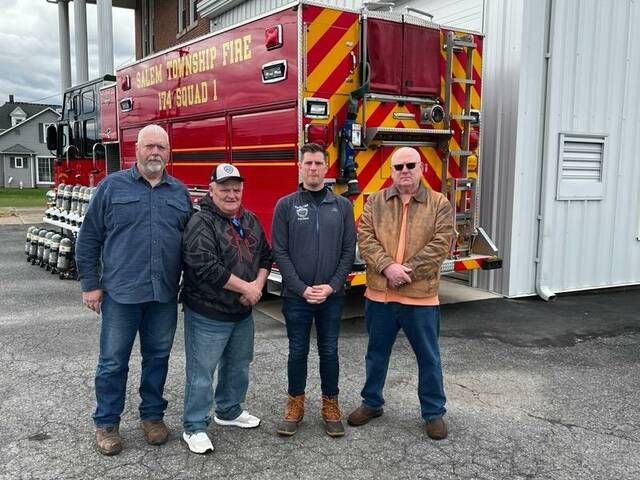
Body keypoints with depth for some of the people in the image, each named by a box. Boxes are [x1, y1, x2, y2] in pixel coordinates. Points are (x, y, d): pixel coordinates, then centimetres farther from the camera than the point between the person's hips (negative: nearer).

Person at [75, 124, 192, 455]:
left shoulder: (180, 192, 9)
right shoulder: (111, 186, 1)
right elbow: (89, 238, 1)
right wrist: (90, 284, -2)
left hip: (164, 295, 3)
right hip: (120, 292, -2)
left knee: (158, 357, 13)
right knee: (113, 361, 6)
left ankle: (153, 415, 30)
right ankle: (106, 422, 23)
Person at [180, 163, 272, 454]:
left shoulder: (250, 220, 8)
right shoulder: (202, 223, -17)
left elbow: (265, 255, 12)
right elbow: (206, 266, -27)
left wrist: (259, 283, -7)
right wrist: (246, 287, -20)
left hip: (242, 313, 8)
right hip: (208, 314, -7)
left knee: (238, 366, 21)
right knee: (202, 371, 2)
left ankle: (229, 411, 40)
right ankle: (194, 428, 16)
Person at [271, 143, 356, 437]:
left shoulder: (342, 206, 3)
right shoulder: (286, 205, -1)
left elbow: (349, 250, 1)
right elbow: (279, 252, -5)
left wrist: (332, 286, -10)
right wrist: (302, 288, -12)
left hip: (332, 296, 1)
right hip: (296, 296, -1)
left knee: (329, 351, 11)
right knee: (298, 352, 10)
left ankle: (330, 405, 26)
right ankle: (295, 404, 26)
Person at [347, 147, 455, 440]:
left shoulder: (439, 204, -1)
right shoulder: (375, 202, 5)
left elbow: (441, 243, -10)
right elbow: (365, 238, -5)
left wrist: (407, 271, -17)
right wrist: (388, 266, -19)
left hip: (421, 296, -2)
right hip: (379, 294, 2)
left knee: (428, 357, 10)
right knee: (377, 353, 17)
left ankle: (434, 412, 27)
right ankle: (372, 403, 35)